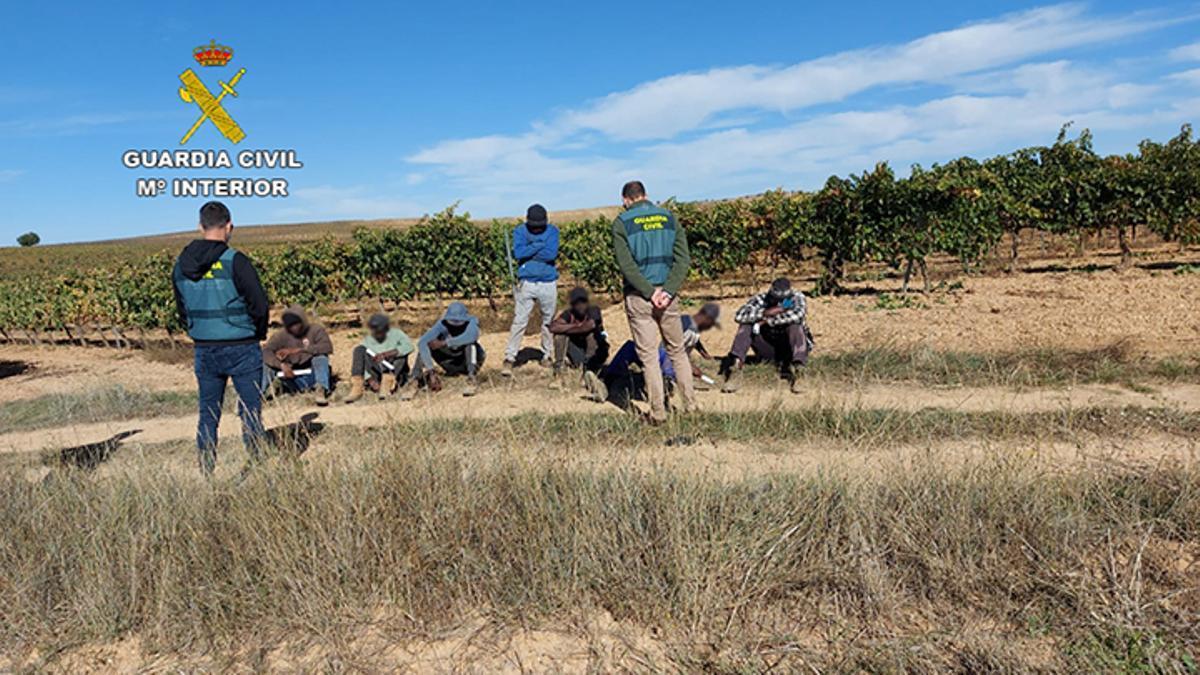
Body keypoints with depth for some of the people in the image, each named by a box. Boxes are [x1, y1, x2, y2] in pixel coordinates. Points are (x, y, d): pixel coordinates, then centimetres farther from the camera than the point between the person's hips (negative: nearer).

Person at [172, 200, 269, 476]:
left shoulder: (181, 265, 4)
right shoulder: (235, 261, -15)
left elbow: (182, 311, 12)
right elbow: (260, 305, -14)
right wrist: (258, 333, 4)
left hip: (204, 350, 5)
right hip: (241, 349, -5)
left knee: (207, 416, 12)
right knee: (251, 414, 4)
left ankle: (206, 475, 17)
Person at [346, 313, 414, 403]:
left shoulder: (395, 333, -3)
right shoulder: (367, 340, 2)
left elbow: (408, 346, -23)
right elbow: (363, 363, -7)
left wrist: (386, 354, -32)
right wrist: (370, 379, -24)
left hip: (396, 373, -2)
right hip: (376, 376, 2)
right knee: (360, 350, -14)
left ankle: (387, 384, -35)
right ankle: (357, 388, -26)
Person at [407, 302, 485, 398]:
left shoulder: (471, 322, -25)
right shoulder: (442, 325, -23)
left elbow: (471, 336, -50)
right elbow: (422, 342, -37)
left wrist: (443, 343, -45)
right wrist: (431, 372, -45)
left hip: (470, 362, -2)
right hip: (450, 366, 2)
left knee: (470, 343, -33)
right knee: (424, 347, -20)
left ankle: (472, 379, -30)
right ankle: (415, 381, -19)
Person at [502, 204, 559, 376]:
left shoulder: (552, 231, 2)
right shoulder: (520, 231, 3)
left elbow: (551, 254, -14)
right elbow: (518, 252, -16)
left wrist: (528, 252, -11)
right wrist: (541, 244, -13)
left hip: (549, 284, 1)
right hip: (526, 284, -1)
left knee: (549, 321, 9)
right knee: (519, 321, -6)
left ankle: (546, 356, 23)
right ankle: (509, 359, -4)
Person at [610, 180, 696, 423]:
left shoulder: (622, 223, -3)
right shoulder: (669, 217, 7)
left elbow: (626, 264, -12)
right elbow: (683, 259, -2)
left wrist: (650, 292, -11)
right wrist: (667, 290, -9)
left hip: (638, 298, -3)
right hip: (668, 297, 3)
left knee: (649, 356, 3)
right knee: (678, 351, 15)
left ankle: (658, 413, 7)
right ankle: (691, 405, 19)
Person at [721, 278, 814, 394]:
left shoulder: (797, 298, -16)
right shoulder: (761, 299, -13)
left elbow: (798, 315, -40)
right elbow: (739, 316, -28)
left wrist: (767, 321, -33)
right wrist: (765, 313, -37)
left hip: (790, 349, -2)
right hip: (768, 349, 2)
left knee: (795, 327, -31)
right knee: (746, 326, -20)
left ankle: (795, 371, -38)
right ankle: (735, 373, -33)